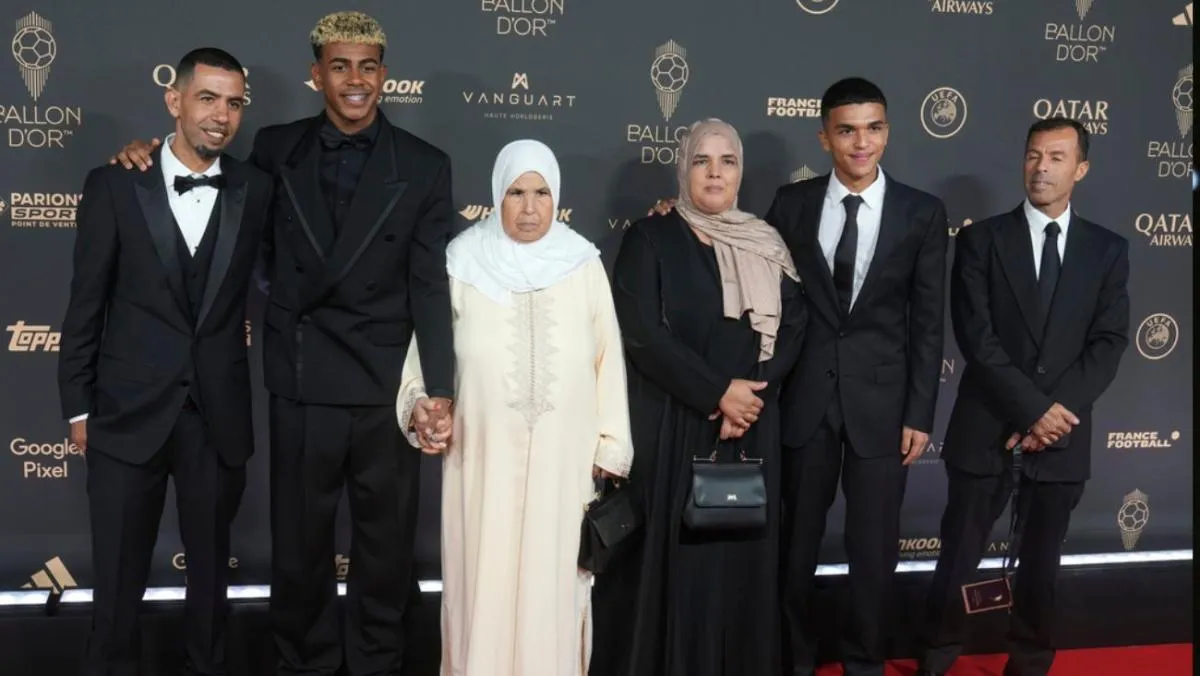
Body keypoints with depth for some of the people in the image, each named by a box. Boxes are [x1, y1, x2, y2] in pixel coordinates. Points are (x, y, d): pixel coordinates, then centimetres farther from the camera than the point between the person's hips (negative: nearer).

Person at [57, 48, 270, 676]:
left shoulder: (255, 189, 0)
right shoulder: (113, 185, -3)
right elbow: (85, 303, 0)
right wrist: (77, 405, 0)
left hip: (218, 414, 1)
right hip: (128, 412, -1)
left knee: (211, 568, 16)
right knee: (117, 576, 10)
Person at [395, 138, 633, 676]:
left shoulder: (583, 264, 2)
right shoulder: (463, 260, 0)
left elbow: (608, 359, 5)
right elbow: (428, 345, 5)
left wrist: (610, 446, 3)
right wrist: (419, 404, -13)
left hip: (563, 460, 1)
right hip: (484, 456, 0)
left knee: (552, 578, 6)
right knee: (485, 580, 4)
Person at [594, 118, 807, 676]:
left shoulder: (767, 246, 11)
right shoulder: (650, 239, -1)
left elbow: (793, 327, 4)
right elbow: (642, 335, -11)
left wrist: (750, 395, -12)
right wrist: (717, 392, -15)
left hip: (749, 428, 4)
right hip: (669, 426, -3)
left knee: (740, 554, 6)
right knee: (669, 555, -1)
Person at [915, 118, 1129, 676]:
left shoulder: (1108, 250, 7)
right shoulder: (981, 239, -1)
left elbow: (1109, 344, -1)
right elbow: (976, 337, -9)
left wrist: (1058, 411, -13)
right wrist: (1034, 409, -15)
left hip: (1063, 436, 2)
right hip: (986, 430, -2)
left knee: (1041, 564, 12)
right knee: (958, 559, 6)